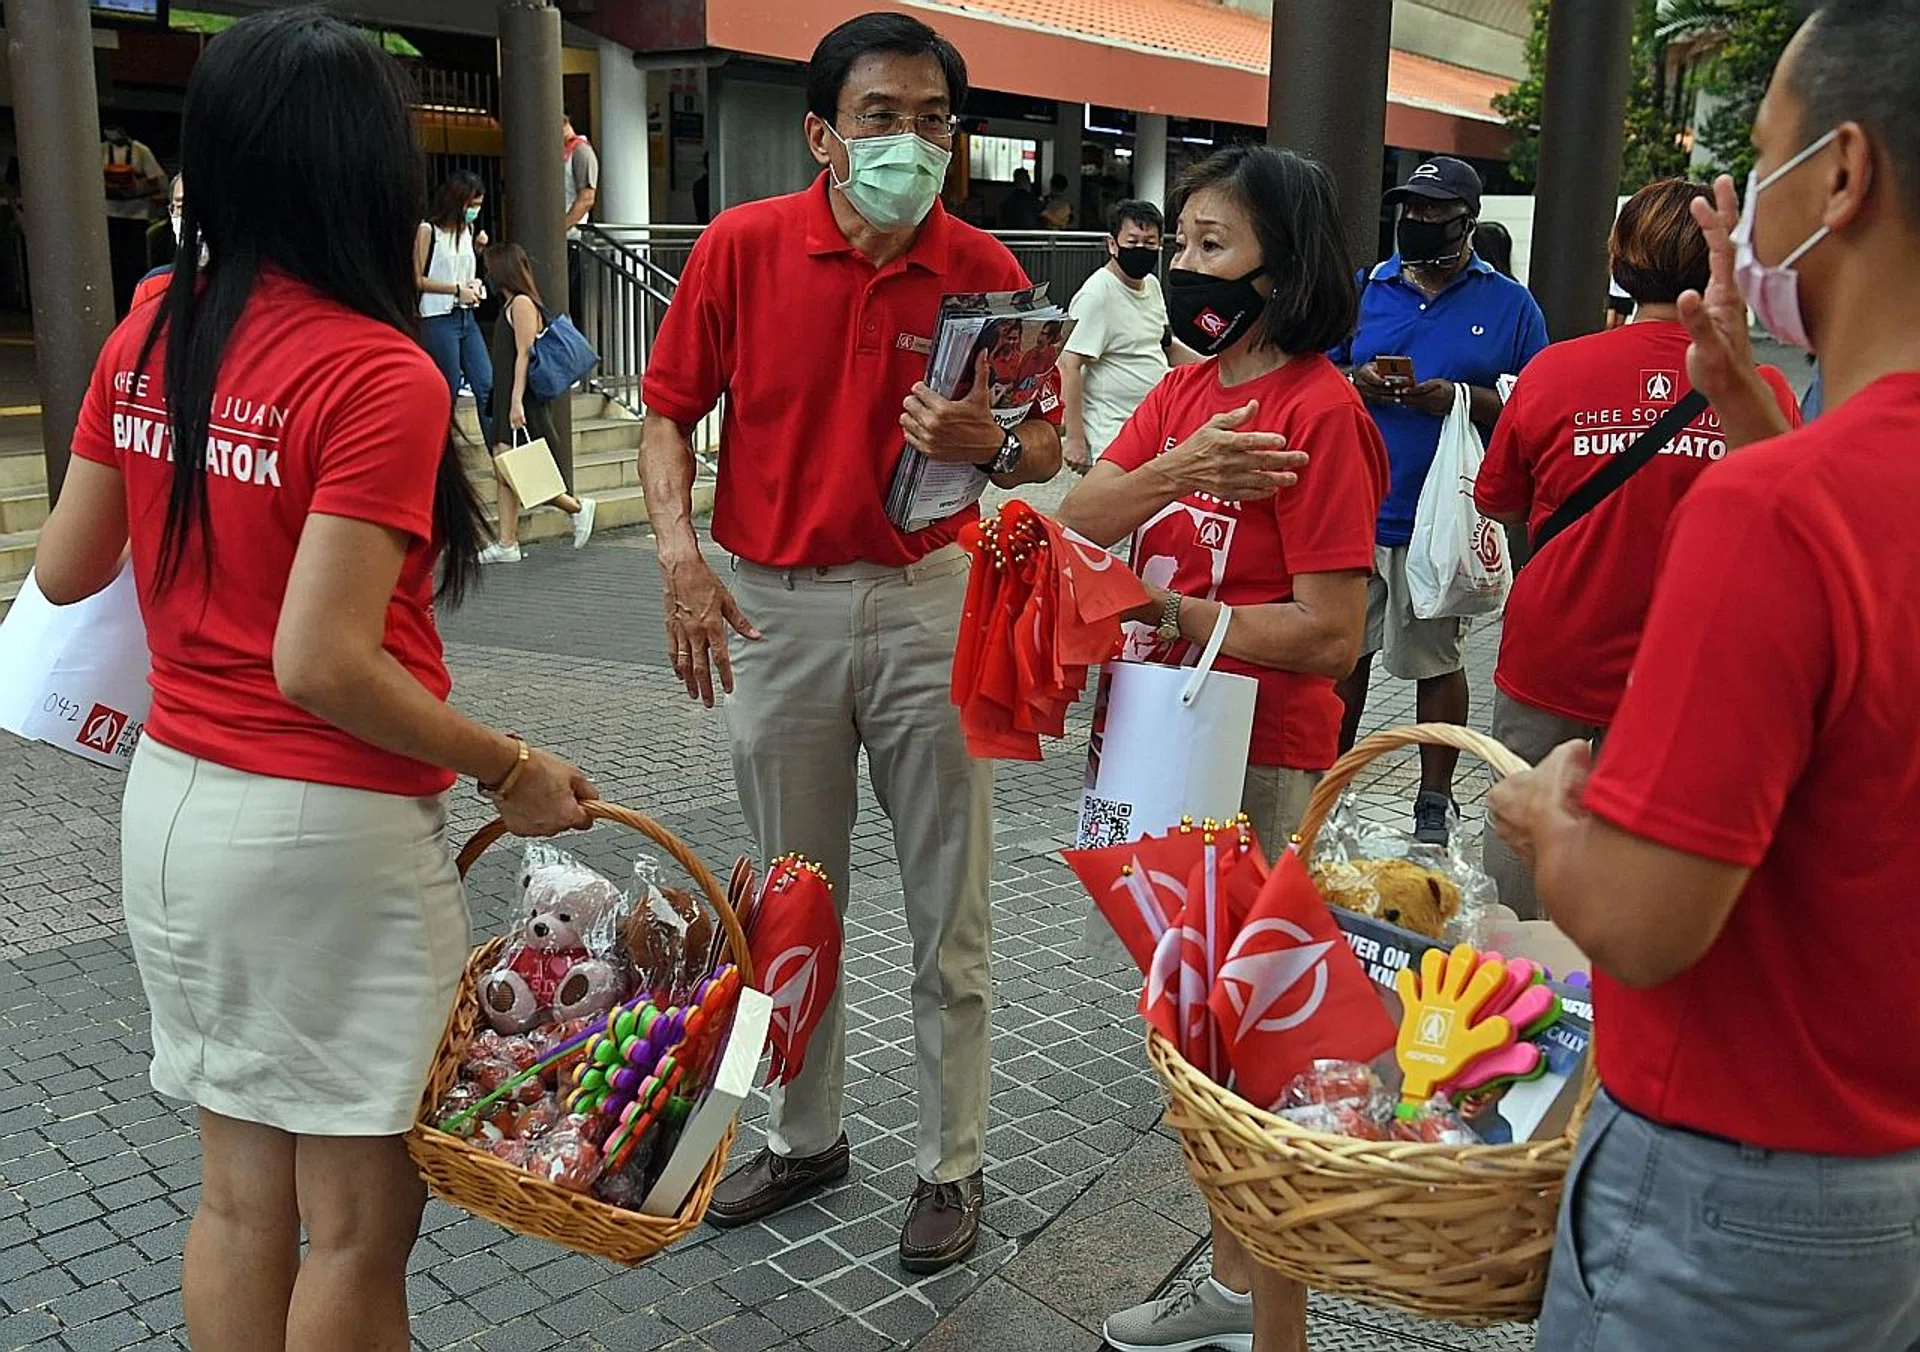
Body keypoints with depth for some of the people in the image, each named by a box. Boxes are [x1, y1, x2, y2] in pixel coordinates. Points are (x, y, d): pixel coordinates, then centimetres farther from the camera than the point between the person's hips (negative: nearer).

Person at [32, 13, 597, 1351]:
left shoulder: (149, 336, 2)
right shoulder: (380, 375, -19)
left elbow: (64, 569, 10)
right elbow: (324, 665, -23)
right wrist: (510, 768, -11)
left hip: (173, 799, 7)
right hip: (329, 834, -7)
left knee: (241, 1200, 20)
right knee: (359, 1225, 10)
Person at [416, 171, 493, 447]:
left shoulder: (468, 229, 11)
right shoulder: (428, 230, -8)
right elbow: (418, 279, -9)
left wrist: (480, 249, 5)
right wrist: (457, 290, -15)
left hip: (467, 316, 6)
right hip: (439, 318, -6)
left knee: (486, 385, 1)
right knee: (448, 391, -1)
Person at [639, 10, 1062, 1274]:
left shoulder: (984, 269, -5)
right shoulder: (742, 247, -4)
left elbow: (1047, 448, 1)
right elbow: (669, 415, 3)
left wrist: (996, 445, -22)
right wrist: (680, 552, -12)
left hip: (929, 602, -1)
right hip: (775, 606, 1)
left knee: (950, 913, 6)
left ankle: (954, 1164, 24)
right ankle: (804, 1135, 34)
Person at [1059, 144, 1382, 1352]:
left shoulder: (1319, 410, -15)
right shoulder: (1185, 390, 9)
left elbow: (1331, 635, -20)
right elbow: (1078, 519, -2)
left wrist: (1164, 606, -14)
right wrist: (1173, 474, -20)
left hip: (1260, 767, -8)